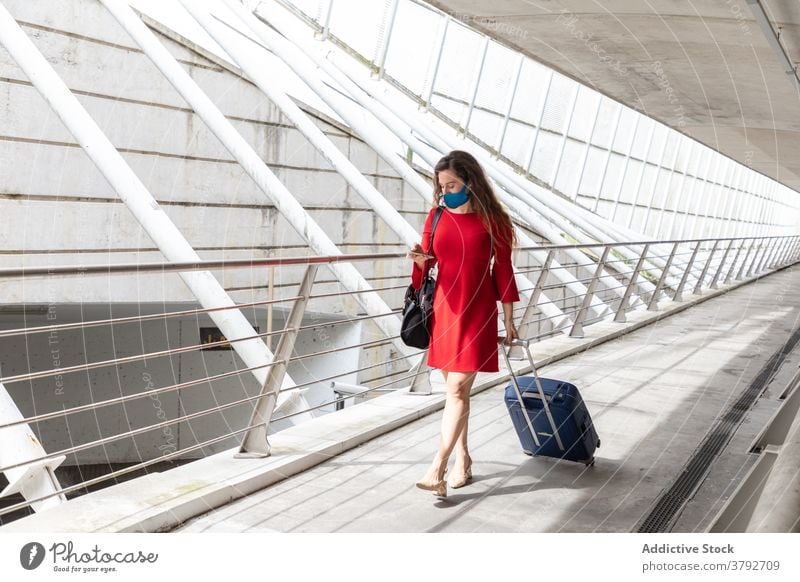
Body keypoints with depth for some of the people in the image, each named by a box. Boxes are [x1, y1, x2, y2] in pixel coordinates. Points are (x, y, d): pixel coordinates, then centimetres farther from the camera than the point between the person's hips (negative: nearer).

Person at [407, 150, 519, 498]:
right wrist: (421, 259, -13)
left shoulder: (492, 220, -5)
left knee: (458, 389, -9)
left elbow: (503, 271, -1)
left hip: (477, 313, -4)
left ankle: (437, 470, -12)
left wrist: (508, 321, 1)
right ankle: (462, 459, 22)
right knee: (455, 388, 11)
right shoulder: (437, 215, 5)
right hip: (443, 309, 4)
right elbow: (426, 264, 11)